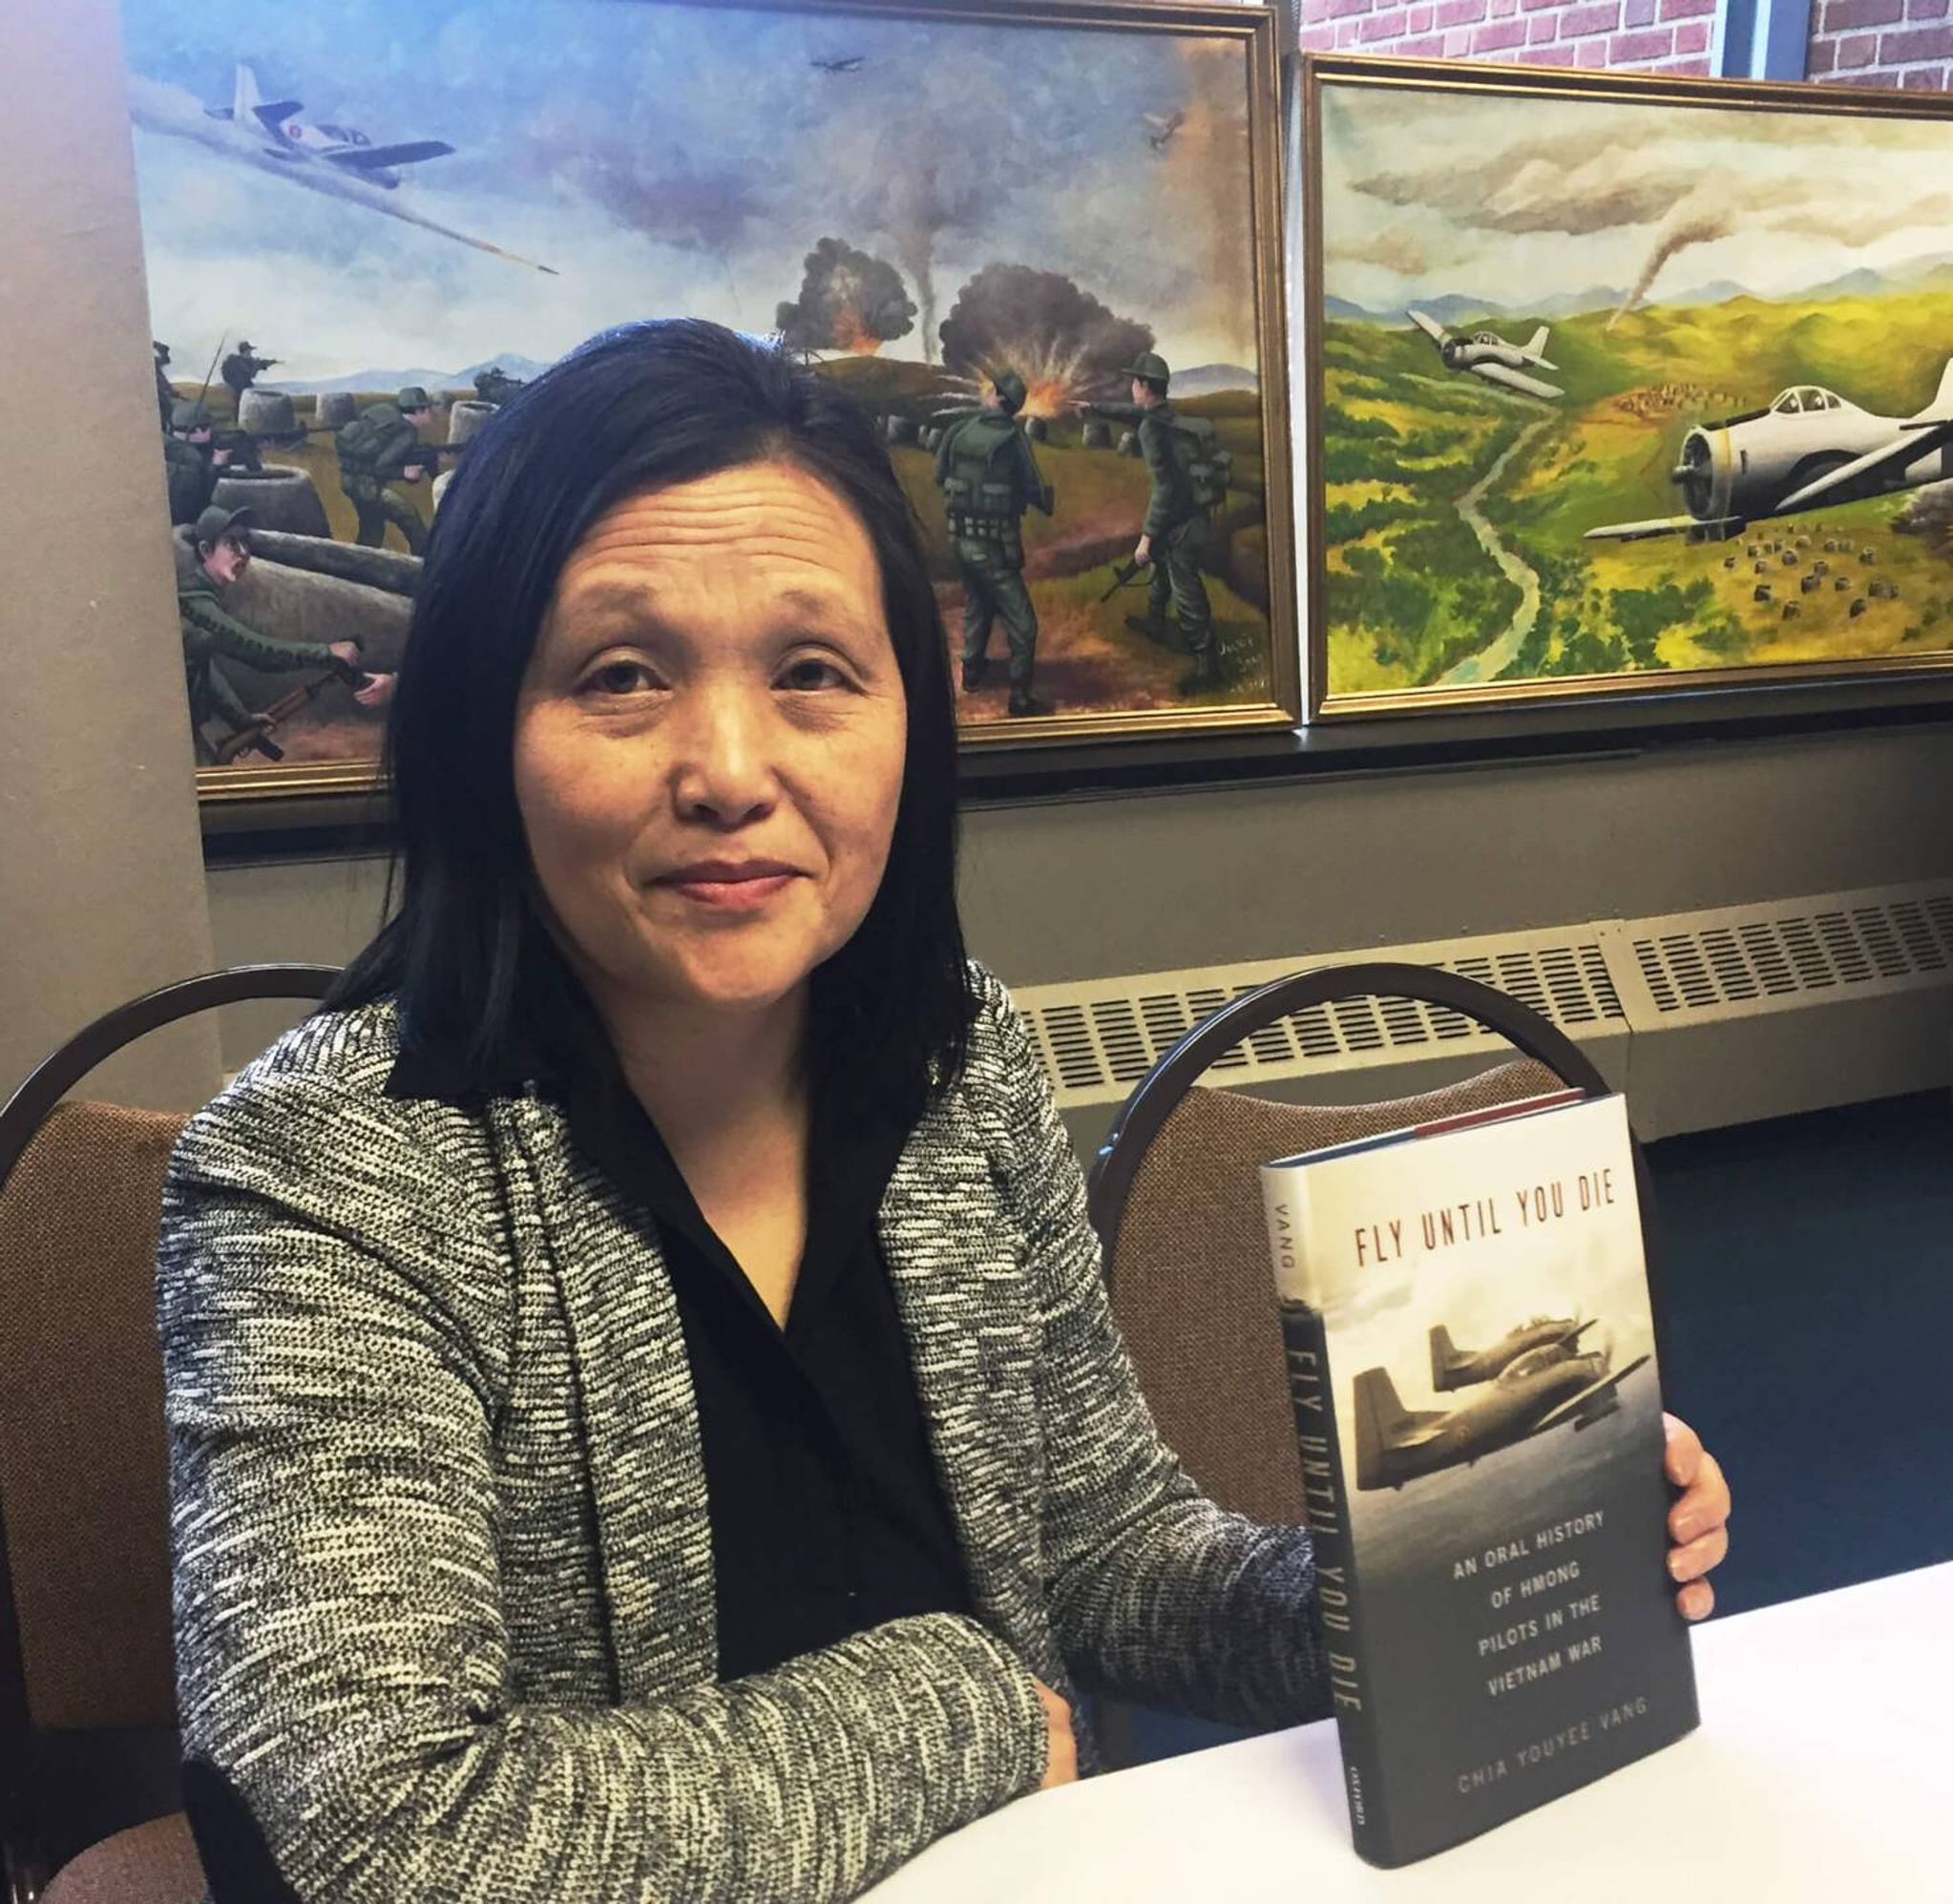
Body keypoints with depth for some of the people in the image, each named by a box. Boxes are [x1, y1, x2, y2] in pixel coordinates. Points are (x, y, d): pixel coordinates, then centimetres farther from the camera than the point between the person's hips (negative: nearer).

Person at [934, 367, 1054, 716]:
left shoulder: (959, 429, -2)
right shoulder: (1013, 438, -15)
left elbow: (940, 477, 10)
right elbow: (1034, 490, -11)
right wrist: (1046, 499, 12)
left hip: (960, 536, 6)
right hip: (995, 542, -6)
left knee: (976, 602, 28)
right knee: (1020, 621, 2)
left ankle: (973, 668, 41)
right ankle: (1020, 697, 2)